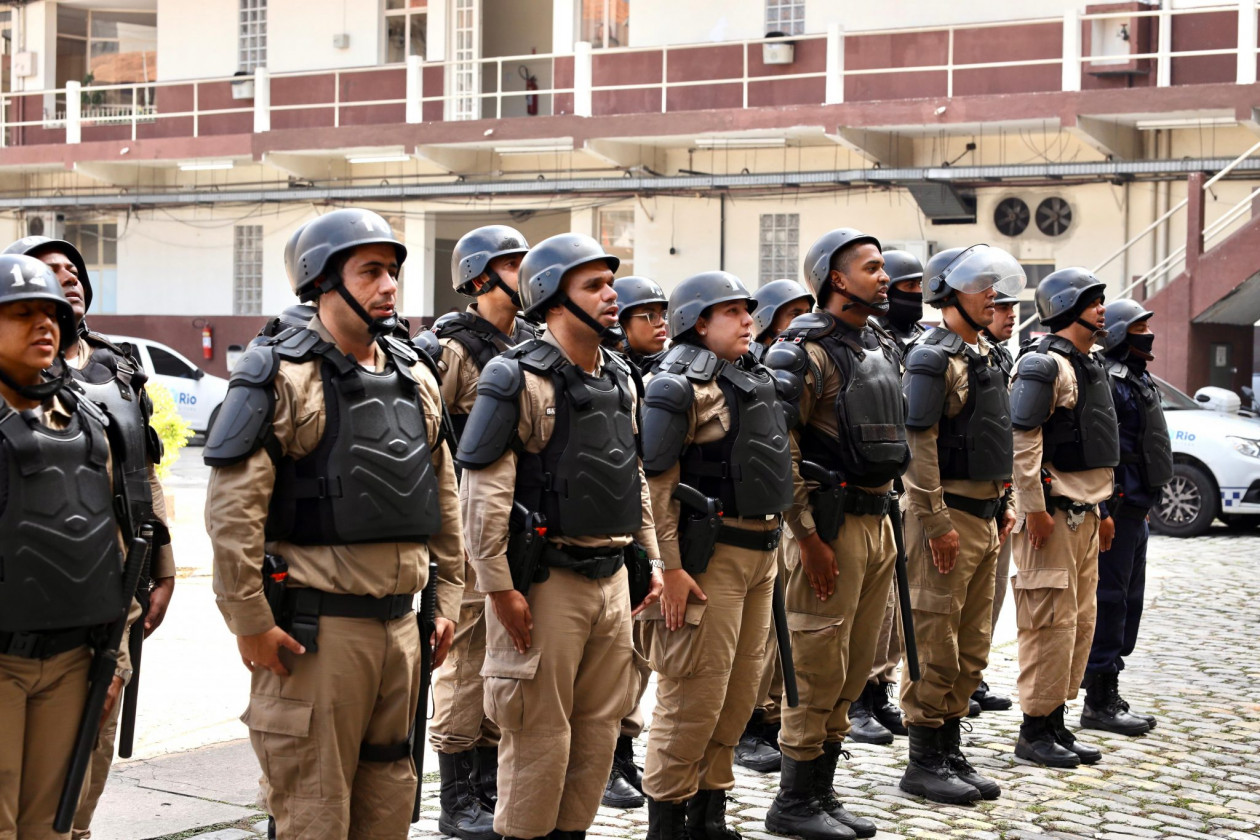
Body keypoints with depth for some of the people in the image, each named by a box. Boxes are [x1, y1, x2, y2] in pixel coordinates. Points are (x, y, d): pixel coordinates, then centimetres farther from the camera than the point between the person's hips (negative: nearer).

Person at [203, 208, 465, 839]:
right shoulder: (282, 376, -10)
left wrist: (448, 598, 16)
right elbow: (231, 507, -15)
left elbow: (443, 496, 20)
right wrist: (250, 621, -16)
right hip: (316, 628, -7)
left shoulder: (415, 376, 12)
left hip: (400, 621, 7)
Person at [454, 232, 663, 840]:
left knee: (600, 726, 12)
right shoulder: (519, 379, -12)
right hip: (547, 579, -7)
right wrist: (499, 586, -18)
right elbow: (483, 489, -16)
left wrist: (650, 559, 15)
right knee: (540, 732, -1)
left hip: (611, 577, 7)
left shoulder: (619, 380, 12)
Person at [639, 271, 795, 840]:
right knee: (695, 695, -4)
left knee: (740, 691, 13)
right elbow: (654, 481, -18)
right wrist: (670, 568, -20)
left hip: (761, 552, 9)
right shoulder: (681, 386, -12)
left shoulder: (756, 381, 15)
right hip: (709, 555, -9)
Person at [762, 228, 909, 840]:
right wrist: (809, 538, -19)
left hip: (877, 521, 9)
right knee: (819, 670, -3)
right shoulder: (809, 352, -12)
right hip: (833, 524, -9)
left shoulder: (883, 348, 15)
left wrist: (887, 519, 18)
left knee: (852, 669, 13)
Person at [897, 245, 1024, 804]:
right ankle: (924, 763, 2)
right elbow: (918, 444, -19)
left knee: (972, 643, 12)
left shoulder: (984, 355, 17)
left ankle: (951, 752, 20)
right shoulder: (934, 357, -13)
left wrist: (1001, 502, 18)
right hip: (946, 513, -10)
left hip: (982, 513, 10)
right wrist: (937, 521, -22)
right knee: (935, 642, -4)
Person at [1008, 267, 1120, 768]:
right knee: (1052, 620, -8)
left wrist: (1102, 509, 21)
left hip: (1083, 514, 10)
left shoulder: (1088, 367, 19)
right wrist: (1034, 509, -21)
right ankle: (1035, 732, -2)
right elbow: (1022, 440, -19)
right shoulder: (1045, 364, -12)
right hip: (1052, 514, -10)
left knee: (1080, 620, 11)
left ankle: (1056, 722, 19)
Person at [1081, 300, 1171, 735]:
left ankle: (1107, 695, 22)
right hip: (1116, 507, -11)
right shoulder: (1108, 381, -15)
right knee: (1109, 602, -7)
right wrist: (1104, 508, -25)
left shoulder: (1138, 380, 19)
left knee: (1127, 602, 15)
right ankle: (1099, 704, -3)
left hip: (1135, 508, 11)